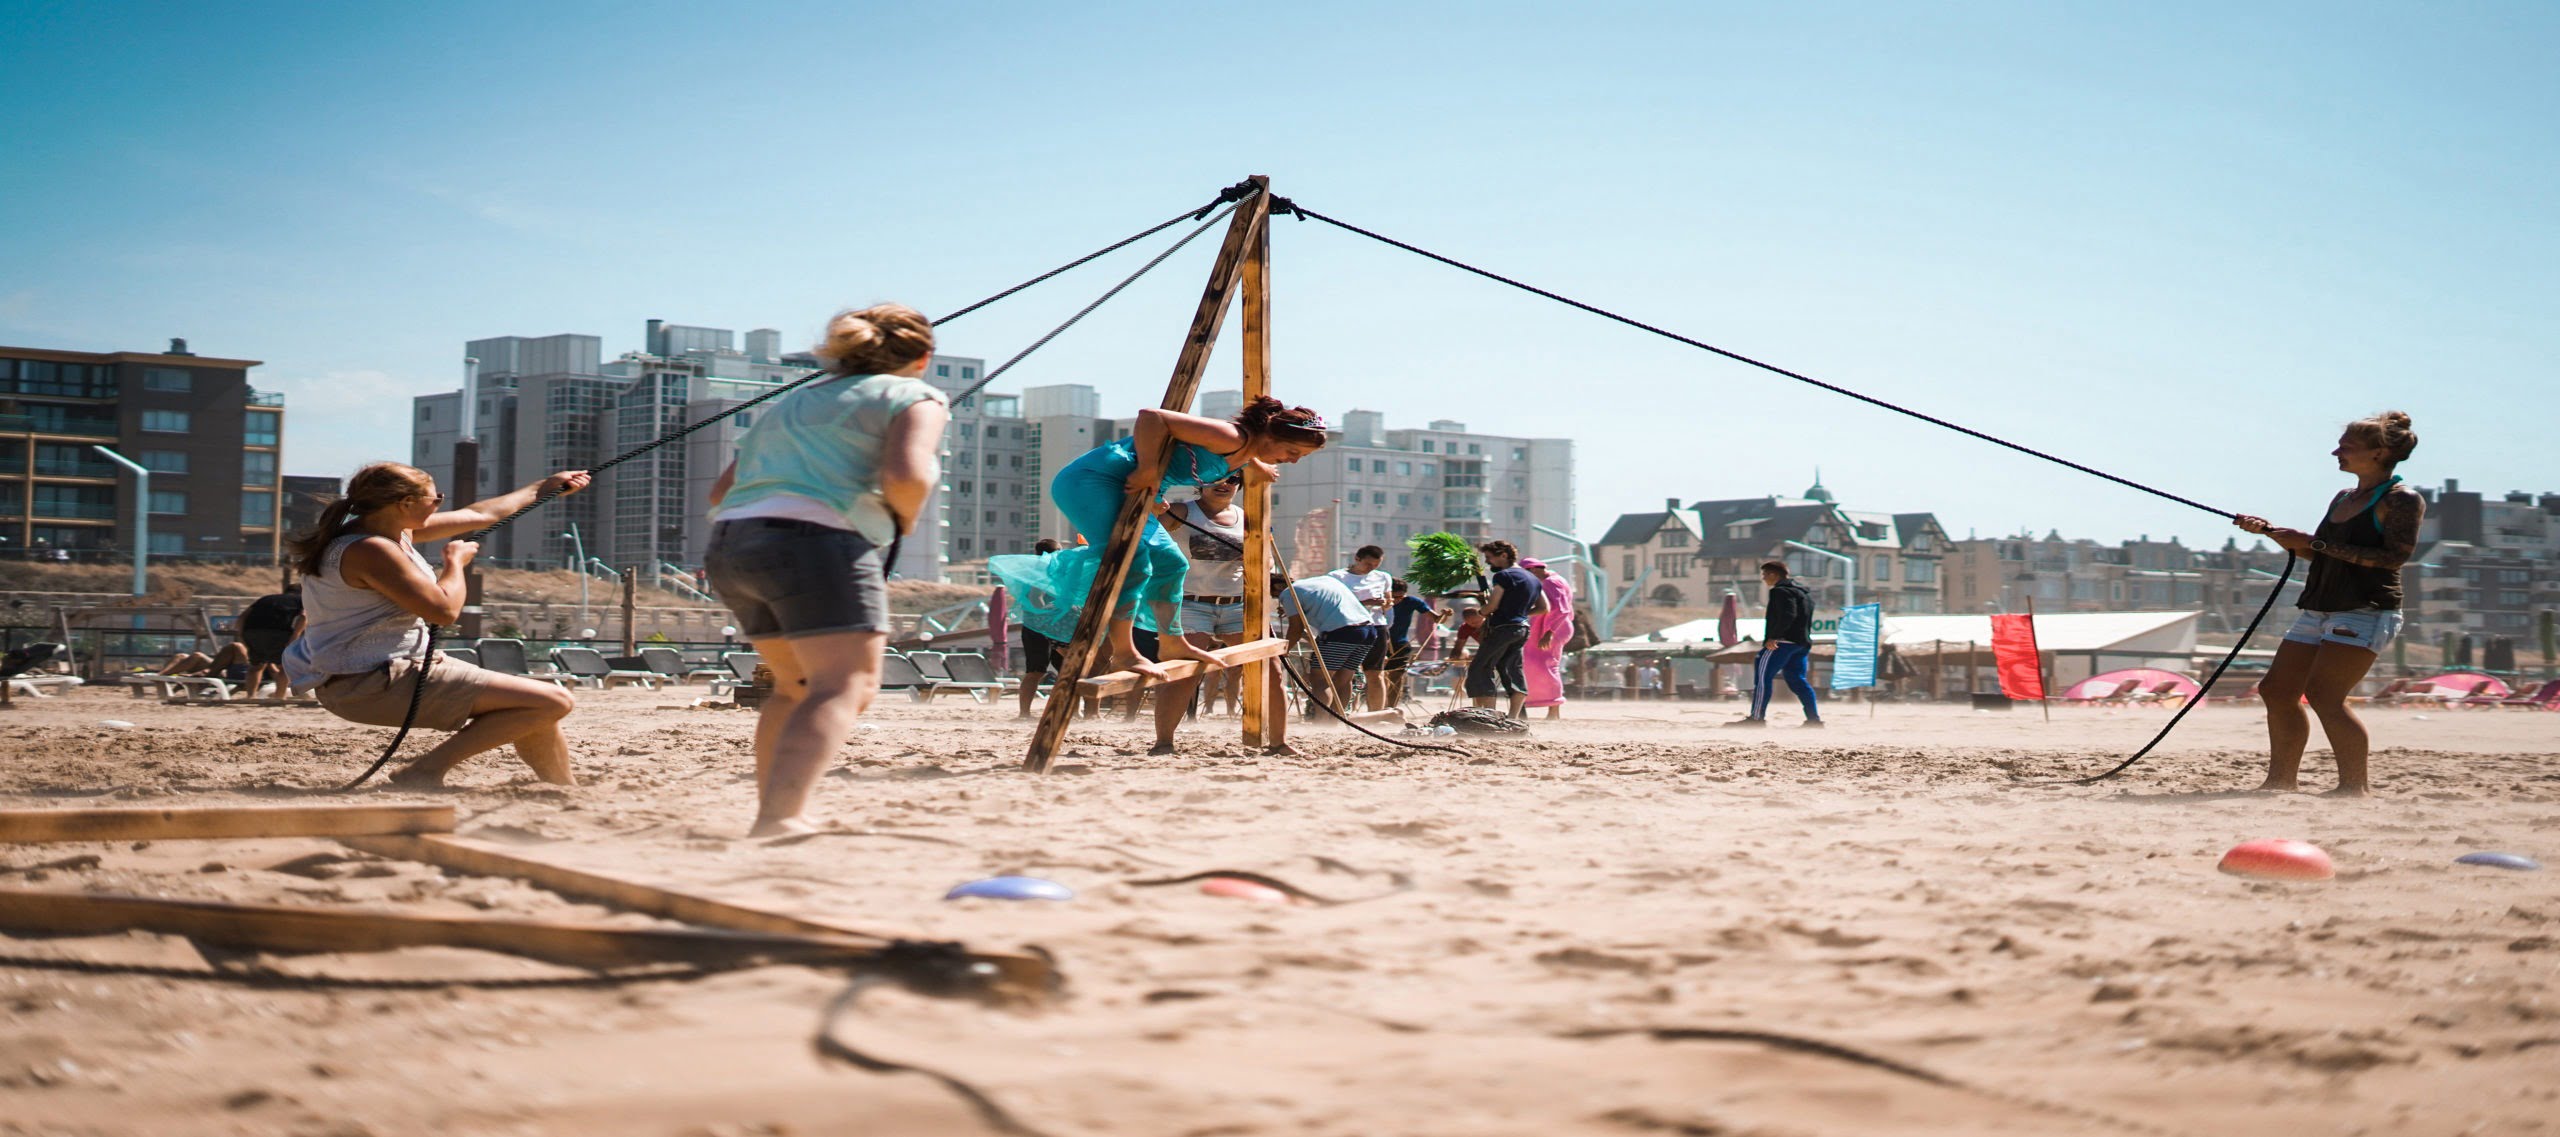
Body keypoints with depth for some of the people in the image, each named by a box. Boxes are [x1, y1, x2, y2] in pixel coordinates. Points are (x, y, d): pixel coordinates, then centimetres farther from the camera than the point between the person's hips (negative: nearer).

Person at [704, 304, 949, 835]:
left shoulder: (789, 403, 31)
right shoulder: (914, 397, 11)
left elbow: (721, 492, 27)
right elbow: (906, 476, -10)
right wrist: (902, 521, 9)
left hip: (727, 545, 8)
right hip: (814, 542, -8)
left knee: (797, 686, 23)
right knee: (846, 685, -14)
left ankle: (771, 814, 19)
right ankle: (779, 819, -32)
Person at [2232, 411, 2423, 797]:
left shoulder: (2403, 500, -6)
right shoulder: (2343, 498, 19)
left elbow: (2395, 555, -20)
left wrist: (2316, 543, -20)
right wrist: (2269, 530, 14)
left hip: (2366, 612, -9)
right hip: (2318, 610, 9)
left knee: (2323, 694, -20)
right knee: (2276, 690, 3)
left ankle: (2356, 785, -12)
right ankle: (2282, 781, 11)